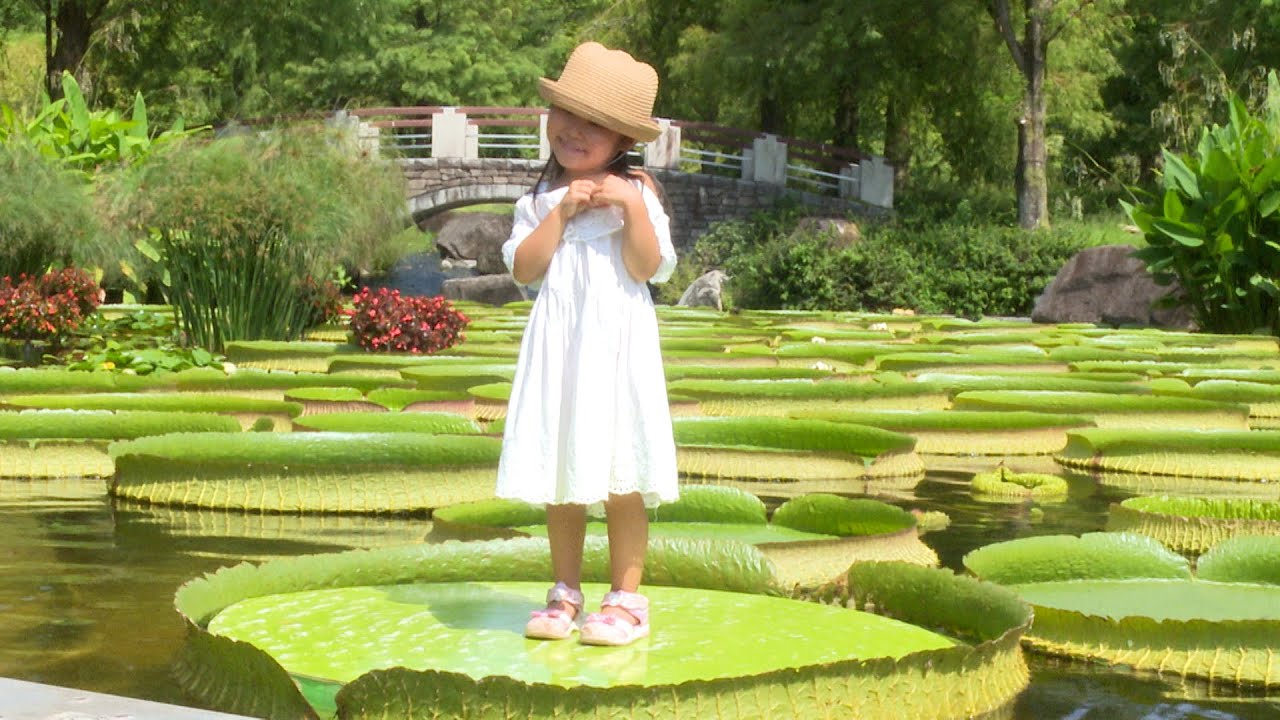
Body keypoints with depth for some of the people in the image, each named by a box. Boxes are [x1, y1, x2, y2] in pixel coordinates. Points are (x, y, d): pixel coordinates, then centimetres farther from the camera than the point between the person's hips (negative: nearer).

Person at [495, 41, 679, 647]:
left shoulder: (635, 193, 0)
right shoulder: (541, 199, 9)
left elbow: (648, 268, -9)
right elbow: (524, 269, -3)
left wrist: (631, 207, -18)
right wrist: (562, 212, -9)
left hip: (617, 345, -3)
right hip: (558, 347, 3)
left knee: (621, 481, -2)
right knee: (561, 477, 8)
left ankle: (625, 598, 8)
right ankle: (565, 593, 20)